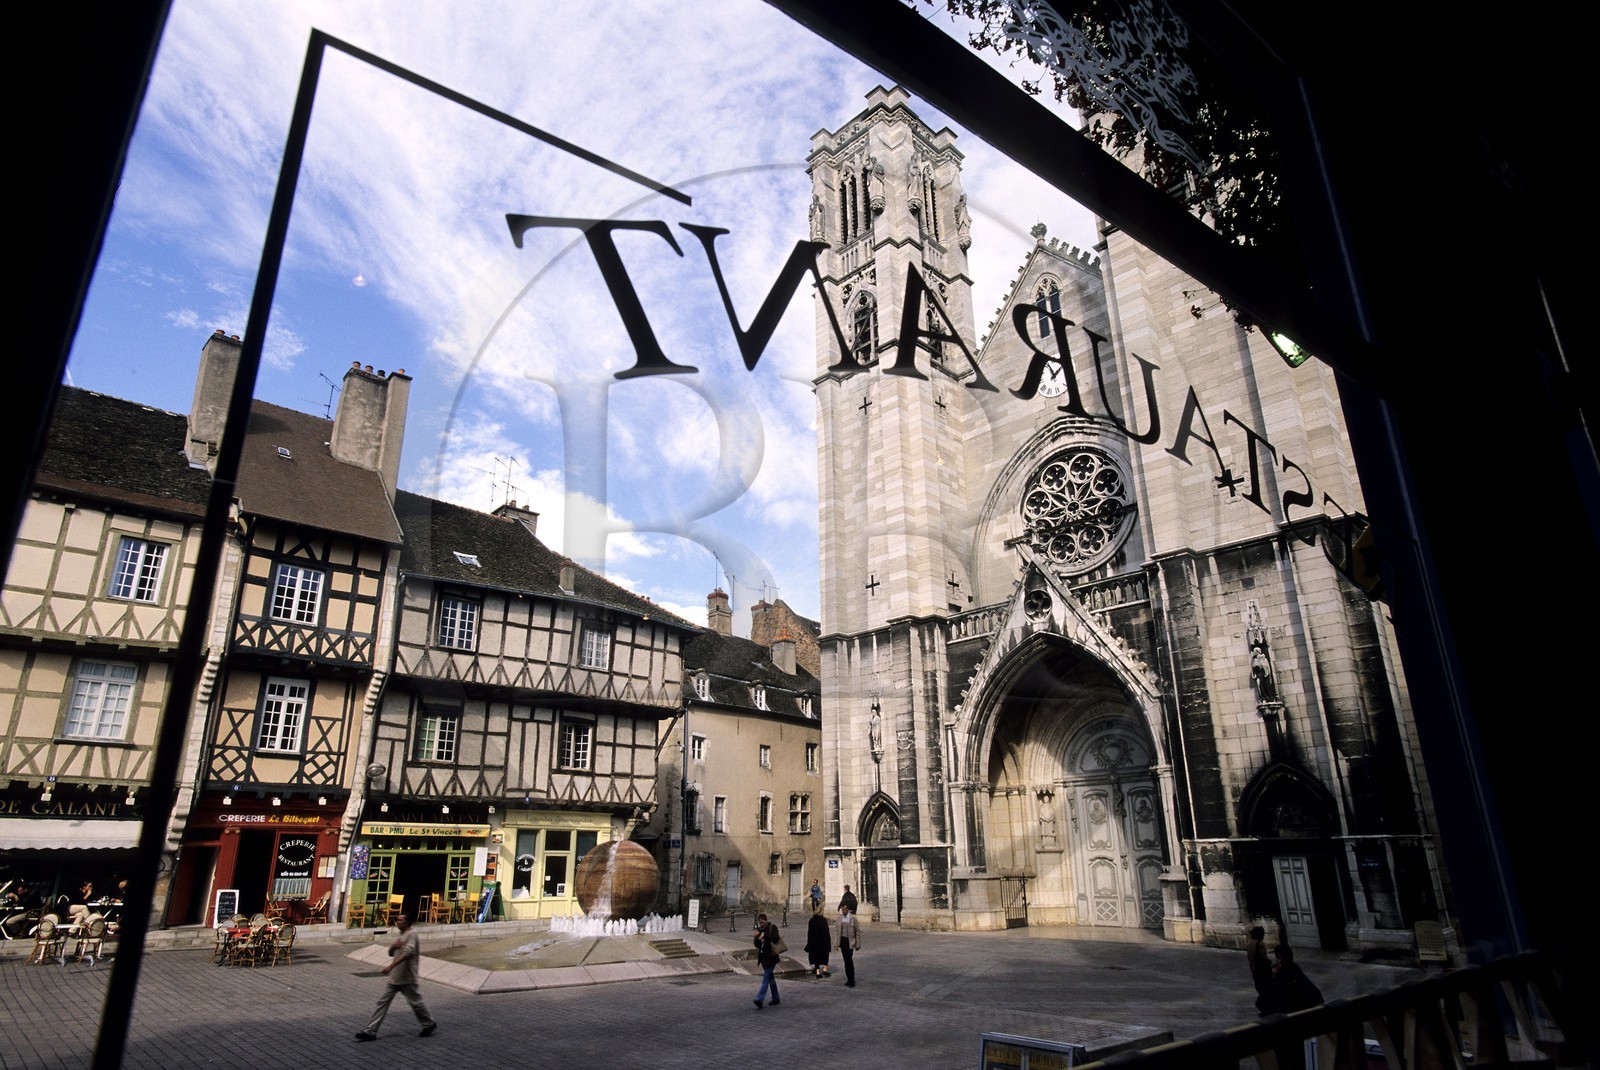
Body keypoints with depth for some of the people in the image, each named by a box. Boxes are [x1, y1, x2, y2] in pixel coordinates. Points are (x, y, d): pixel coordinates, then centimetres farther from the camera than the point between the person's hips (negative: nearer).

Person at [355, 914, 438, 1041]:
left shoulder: (412, 933, -15)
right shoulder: (400, 936, 14)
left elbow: (408, 952, -27)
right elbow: (391, 953, 18)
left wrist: (391, 966, -32)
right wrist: (393, 946, -6)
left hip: (407, 978, -8)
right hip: (394, 977, 8)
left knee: (415, 1002, 4)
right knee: (382, 1002, 2)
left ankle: (429, 1024, 21)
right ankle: (370, 1031, 7)